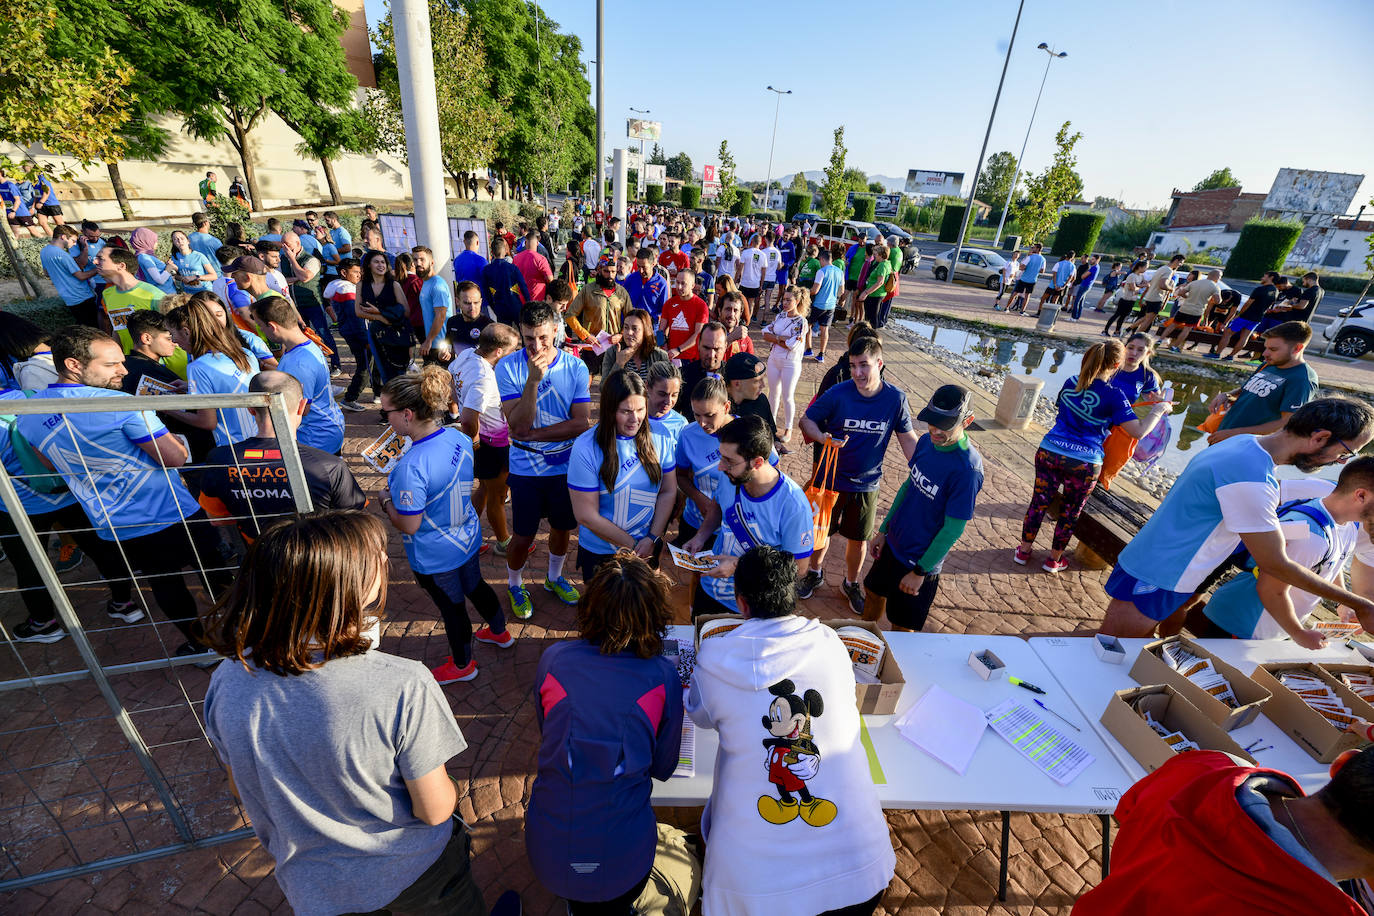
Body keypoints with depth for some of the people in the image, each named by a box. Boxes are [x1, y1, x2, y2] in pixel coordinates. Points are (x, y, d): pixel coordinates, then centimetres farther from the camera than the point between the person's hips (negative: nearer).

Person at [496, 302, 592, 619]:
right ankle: (515, 585, 40)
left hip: (566, 466, 2)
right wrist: (534, 379, -33)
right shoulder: (508, 367, -14)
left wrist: (533, 434, -18)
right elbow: (518, 424, -23)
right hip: (526, 469, -2)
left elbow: (581, 423, -15)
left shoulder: (575, 367, -10)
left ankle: (554, 578, 47)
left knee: (562, 527, 19)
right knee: (523, 535, 9)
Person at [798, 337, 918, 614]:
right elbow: (806, 420, -8)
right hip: (831, 479, -1)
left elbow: (908, 438, -1)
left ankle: (851, 583, 43)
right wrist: (823, 437, -29)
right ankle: (815, 573, 45)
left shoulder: (895, 398, -12)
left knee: (858, 539, 16)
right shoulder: (838, 393, -17)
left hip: (867, 485, 1)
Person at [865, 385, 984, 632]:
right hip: (893, 543, 7)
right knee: (873, 592, 25)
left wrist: (920, 571, -16)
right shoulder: (926, 441, -6)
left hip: (921, 559, -7)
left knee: (901, 626, 10)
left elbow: (953, 529, -23)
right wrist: (884, 530, 10)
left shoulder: (967, 468, -28)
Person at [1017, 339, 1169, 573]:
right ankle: (1054, 559, 29)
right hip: (1084, 463, -3)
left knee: (1039, 502, 14)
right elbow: (1138, 432, -12)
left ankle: (1024, 550, 25)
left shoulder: (1070, 383, 3)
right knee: (1070, 512, 15)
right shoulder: (1114, 396, -10)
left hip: (1049, 451, 3)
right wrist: (1158, 411, 4)